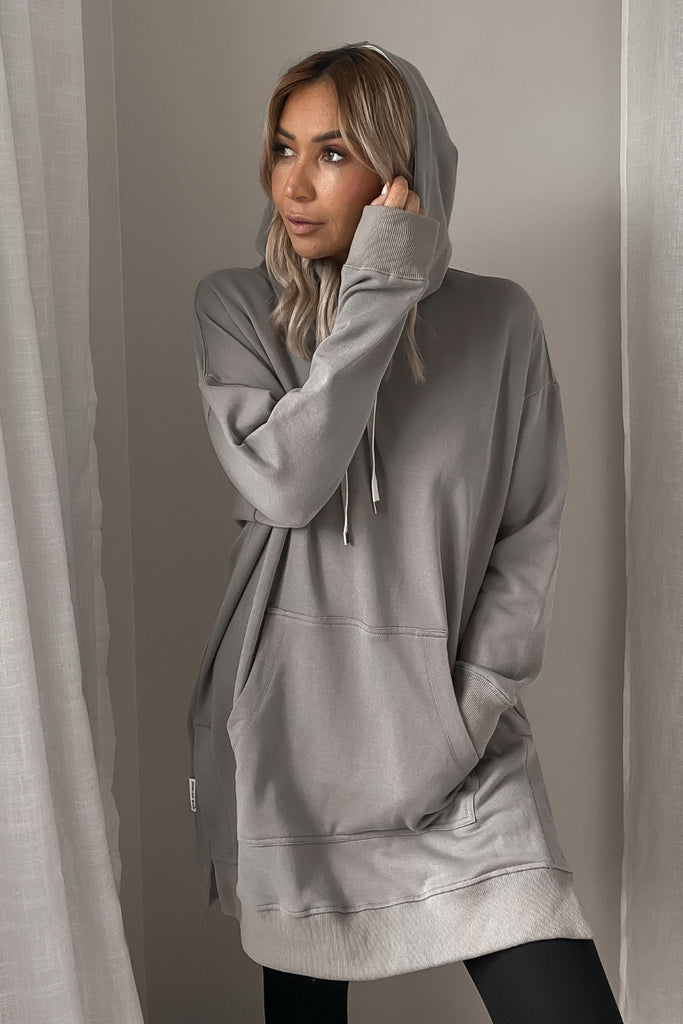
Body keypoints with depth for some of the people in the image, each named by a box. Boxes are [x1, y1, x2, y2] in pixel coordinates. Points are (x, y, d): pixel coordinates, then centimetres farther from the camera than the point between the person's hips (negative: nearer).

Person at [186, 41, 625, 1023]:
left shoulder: (497, 320, -2)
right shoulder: (234, 306, -1)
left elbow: (531, 531, 1)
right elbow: (284, 485, -16)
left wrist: (477, 701, -7)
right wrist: (375, 299, -17)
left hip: (449, 728, 0)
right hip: (285, 722, 1)